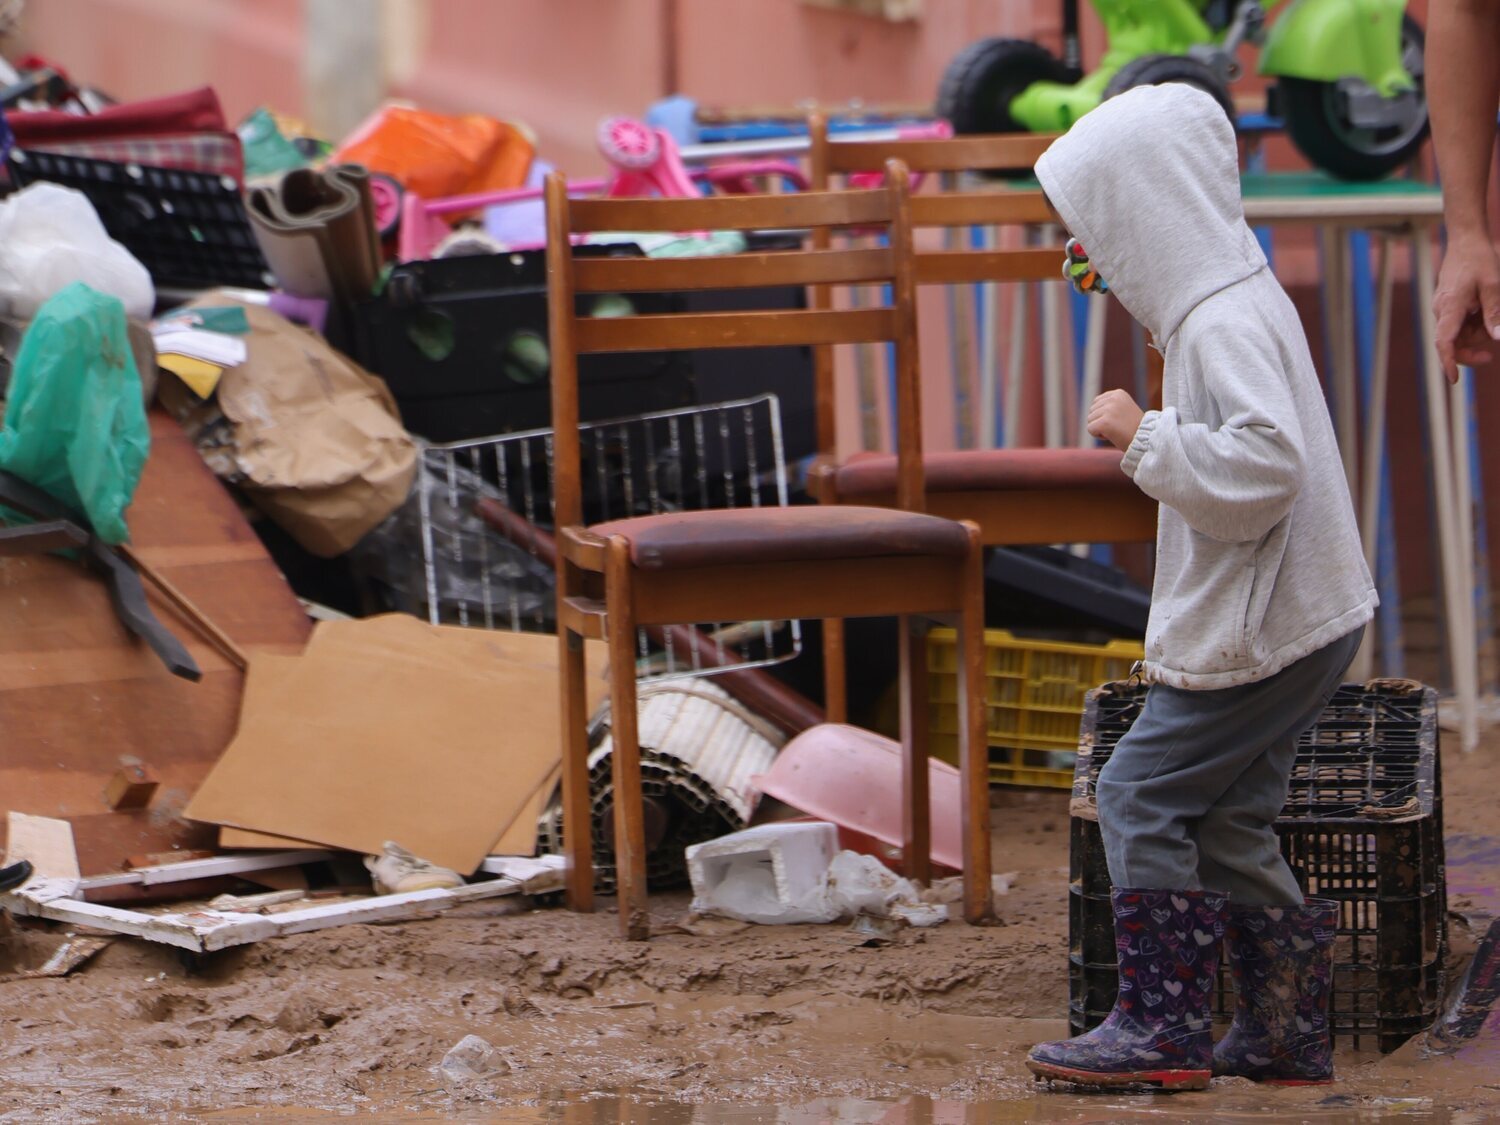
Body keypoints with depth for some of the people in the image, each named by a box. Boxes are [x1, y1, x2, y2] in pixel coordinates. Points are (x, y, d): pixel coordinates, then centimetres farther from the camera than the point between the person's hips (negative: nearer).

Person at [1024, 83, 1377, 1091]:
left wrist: (1144, 435, -22)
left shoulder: (1225, 326, -20)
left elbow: (1264, 463, -32)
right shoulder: (1240, 299, 13)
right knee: (1226, 820, 14)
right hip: (1300, 619, 10)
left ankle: (1162, 1028, 0)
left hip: (1258, 630, -10)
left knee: (1141, 796, -4)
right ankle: (1288, 1034, 18)